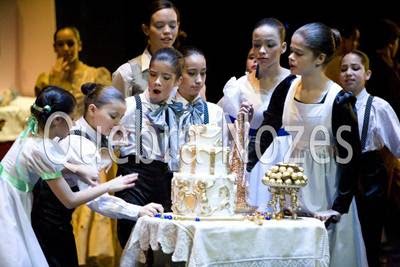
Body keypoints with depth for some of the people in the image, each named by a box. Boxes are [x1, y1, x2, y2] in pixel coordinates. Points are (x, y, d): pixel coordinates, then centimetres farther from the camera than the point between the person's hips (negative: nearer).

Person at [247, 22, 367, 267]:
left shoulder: (339, 100, -17)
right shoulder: (287, 90, -3)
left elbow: (350, 158, -14)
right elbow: (266, 134, 3)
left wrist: (339, 208, -16)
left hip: (324, 184, -5)